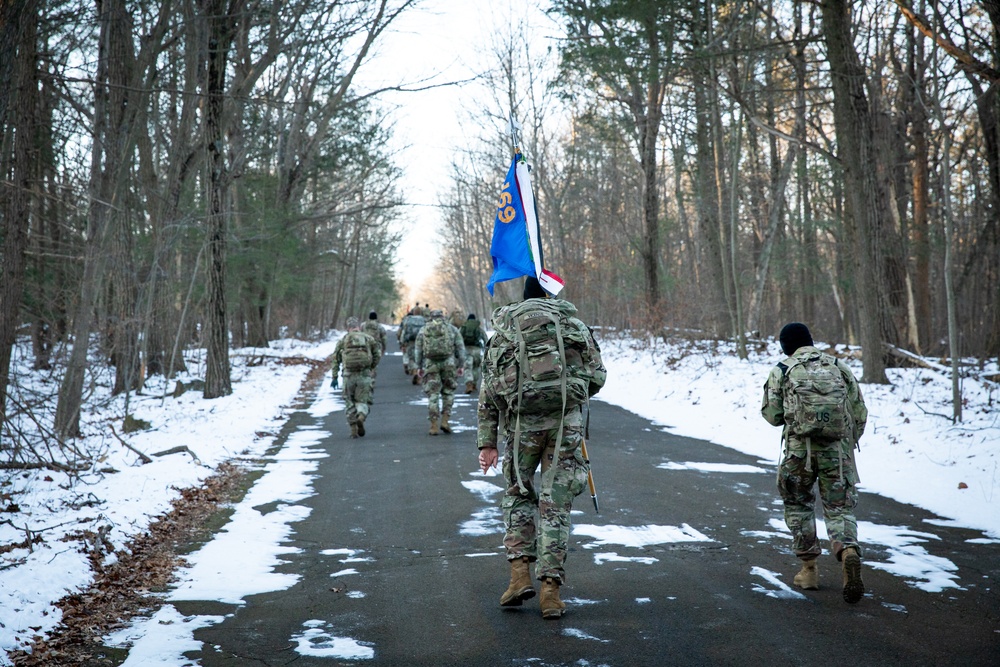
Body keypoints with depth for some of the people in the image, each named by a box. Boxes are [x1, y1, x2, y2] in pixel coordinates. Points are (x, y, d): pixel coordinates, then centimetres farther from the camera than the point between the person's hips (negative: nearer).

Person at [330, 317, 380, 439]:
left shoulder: (343, 340, 8)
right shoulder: (368, 338, 8)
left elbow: (336, 359, 3)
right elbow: (377, 356, 8)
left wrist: (334, 377, 5)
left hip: (349, 375, 0)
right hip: (364, 375, 0)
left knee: (350, 402, 14)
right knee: (363, 401, 7)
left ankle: (353, 429, 10)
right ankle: (361, 417, -23)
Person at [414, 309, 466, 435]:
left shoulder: (423, 330, 12)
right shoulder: (452, 329, 10)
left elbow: (418, 349, 8)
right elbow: (460, 347, 5)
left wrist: (419, 367, 11)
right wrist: (461, 365, 6)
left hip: (431, 363, 0)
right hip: (448, 362, 0)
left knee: (432, 394, 3)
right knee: (448, 392, 14)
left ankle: (434, 426, 0)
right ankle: (445, 421, 4)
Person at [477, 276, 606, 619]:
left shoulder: (502, 331, 14)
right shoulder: (573, 325, 13)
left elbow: (488, 389, 9)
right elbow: (598, 375, 9)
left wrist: (487, 441, 9)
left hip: (521, 420, 1)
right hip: (566, 420, 0)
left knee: (518, 494, 19)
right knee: (556, 504, 5)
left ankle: (520, 574, 6)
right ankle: (550, 589, 3)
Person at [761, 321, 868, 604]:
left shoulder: (782, 370, 6)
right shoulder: (839, 366, 13)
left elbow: (772, 415, 4)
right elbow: (860, 413, 10)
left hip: (799, 448, -1)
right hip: (837, 449, 1)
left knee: (798, 505, 19)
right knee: (840, 509, 5)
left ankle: (809, 569, 19)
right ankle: (848, 552, -24)